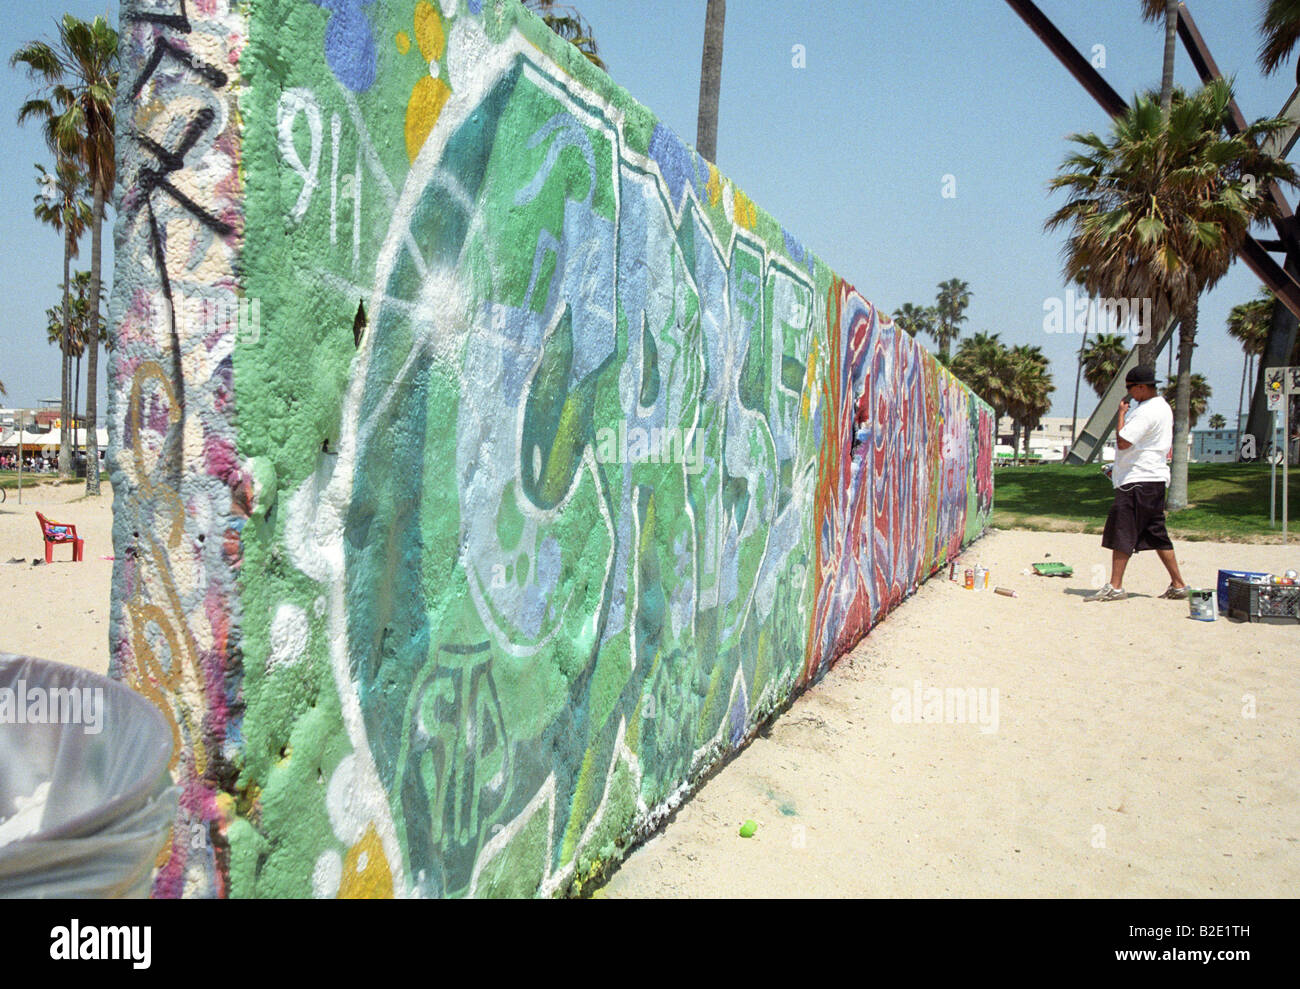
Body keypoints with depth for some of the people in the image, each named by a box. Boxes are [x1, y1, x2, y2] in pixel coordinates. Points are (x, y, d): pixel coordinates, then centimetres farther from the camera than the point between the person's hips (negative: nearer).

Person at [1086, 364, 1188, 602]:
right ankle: (1178, 585, 15)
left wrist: (1121, 413, -9)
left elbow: (1122, 442, -22)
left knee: (1121, 531, -8)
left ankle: (1115, 587, -8)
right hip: (1154, 478, 10)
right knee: (1156, 534, 13)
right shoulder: (1163, 406, 18)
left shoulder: (1147, 411, -17)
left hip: (1138, 480, -10)